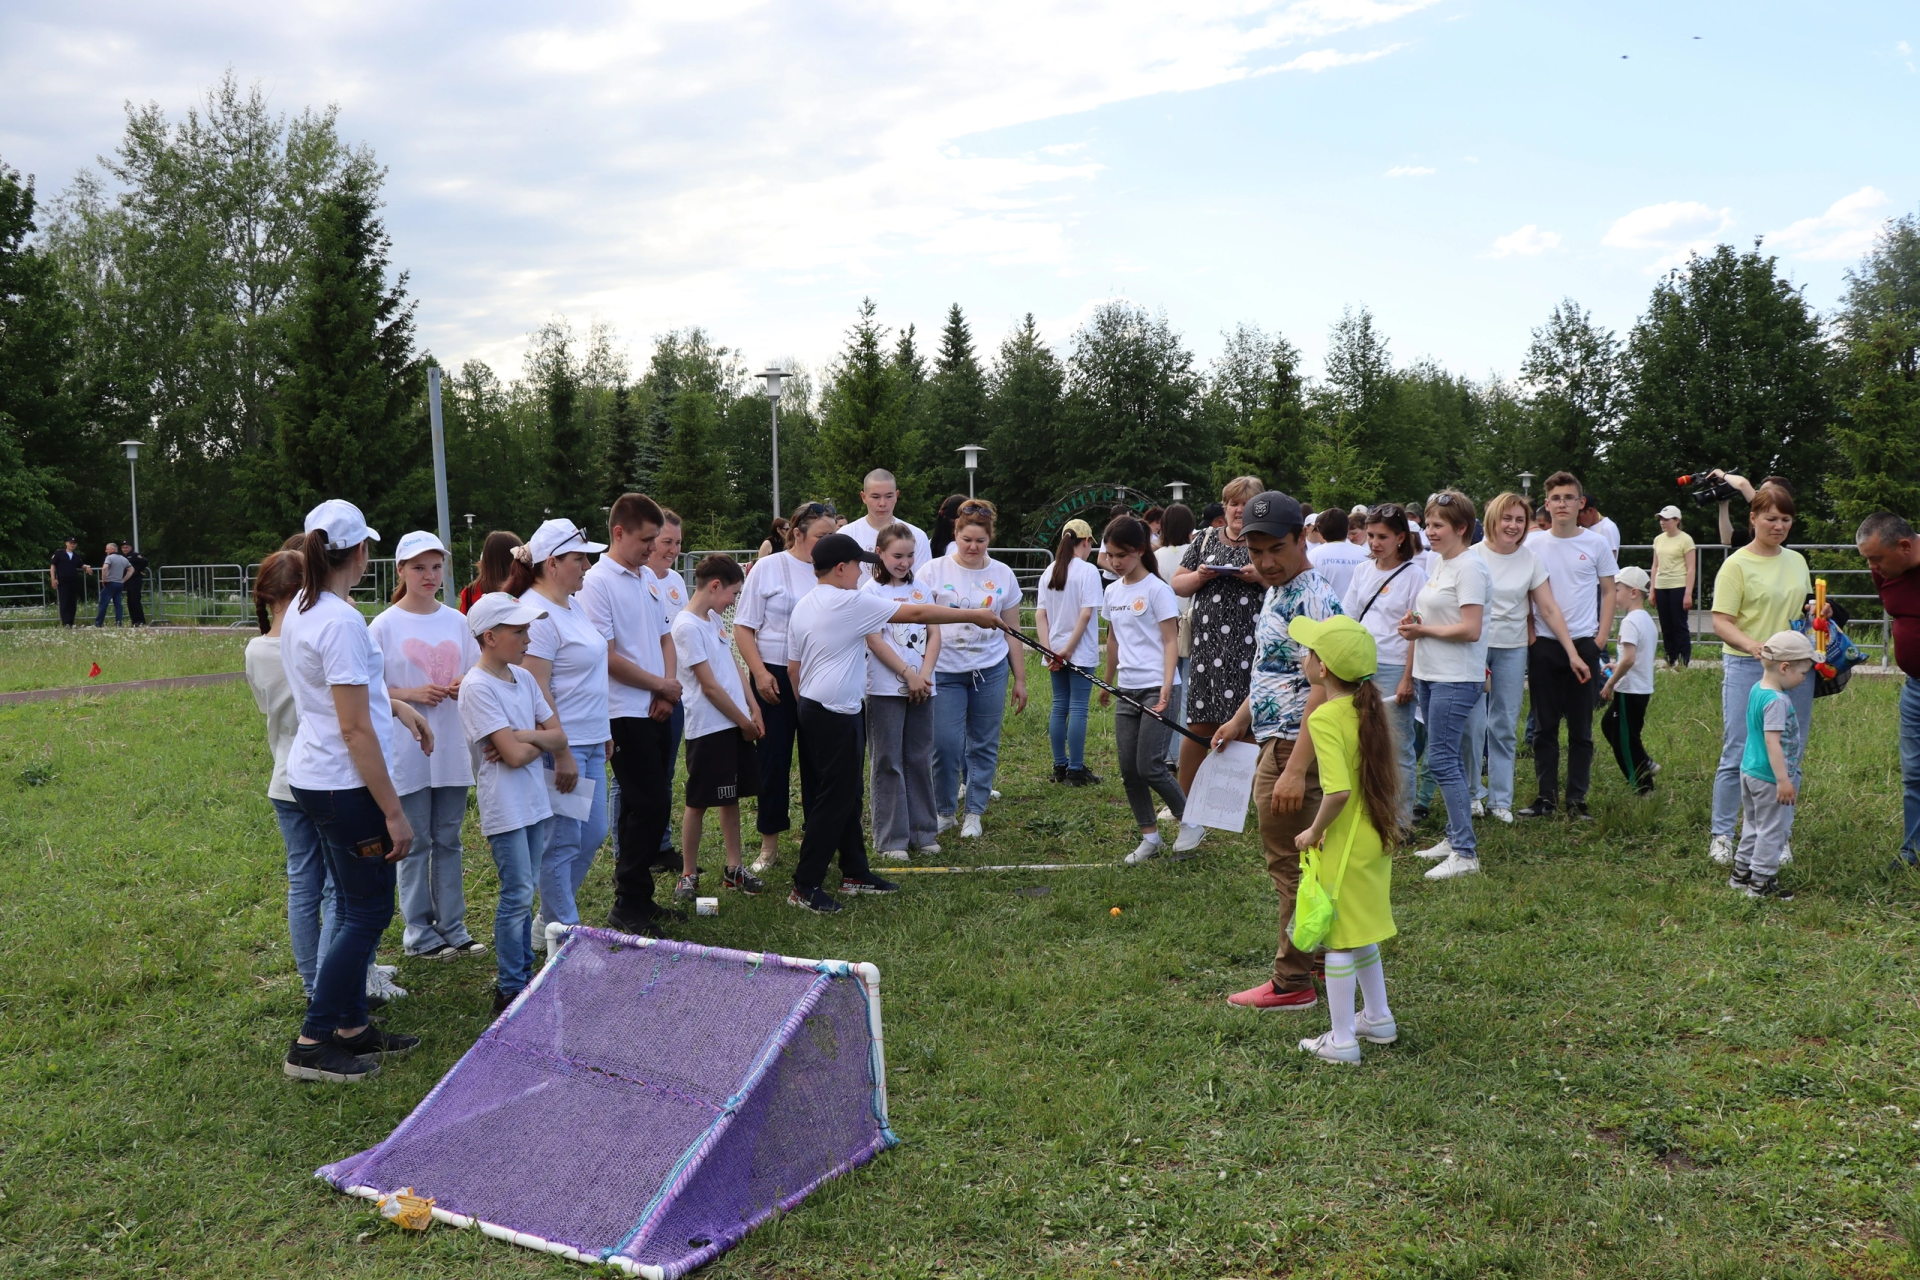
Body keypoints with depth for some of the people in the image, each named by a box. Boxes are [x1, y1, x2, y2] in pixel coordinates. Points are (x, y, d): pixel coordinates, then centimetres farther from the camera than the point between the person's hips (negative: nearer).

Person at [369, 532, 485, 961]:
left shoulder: (456, 621, 6)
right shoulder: (385, 626, -6)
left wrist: (466, 687, -8)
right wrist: (412, 694, -19)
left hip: (453, 748, 4)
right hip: (408, 752, -4)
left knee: (449, 840, 12)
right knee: (416, 842, 5)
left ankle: (453, 927, 21)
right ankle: (418, 933, 16)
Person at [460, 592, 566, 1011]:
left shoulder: (523, 677, 8)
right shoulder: (478, 687, -15)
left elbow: (559, 738, 5)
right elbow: (514, 756, -20)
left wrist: (522, 736, -11)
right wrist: (541, 740, -2)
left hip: (534, 801, 7)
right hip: (505, 808, -7)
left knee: (524, 893, 14)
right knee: (518, 895, -4)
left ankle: (523, 974, 24)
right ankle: (510, 990, 6)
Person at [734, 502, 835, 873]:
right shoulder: (768, 569, -3)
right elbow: (743, 627, -2)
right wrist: (760, 673, -11)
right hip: (775, 679, -2)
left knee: (817, 761, 8)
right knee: (773, 761, 5)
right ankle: (769, 843, 17)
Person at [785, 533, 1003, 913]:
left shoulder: (803, 606, 12)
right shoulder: (851, 602, -15)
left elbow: (793, 667, 16)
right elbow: (917, 614, -13)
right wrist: (975, 615, -6)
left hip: (813, 708, 10)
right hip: (836, 714, -10)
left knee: (847, 795, 17)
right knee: (835, 799, -4)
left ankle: (855, 873, 25)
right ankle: (805, 887, 0)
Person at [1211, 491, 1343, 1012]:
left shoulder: (1313, 601, -20)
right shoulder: (1276, 594, 12)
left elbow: (1321, 690, -27)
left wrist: (1295, 769, -31)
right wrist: (1240, 720, 19)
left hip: (1295, 750, -10)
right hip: (1275, 743, 10)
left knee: (1291, 866, 0)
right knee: (1299, 863, 19)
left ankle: (1292, 983, 11)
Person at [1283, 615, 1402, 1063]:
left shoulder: (1325, 717, -22)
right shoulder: (1367, 708, 2)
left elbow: (1338, 791, -30)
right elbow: (1384, 775, 10)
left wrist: (1314, 832, -16)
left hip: (1345, 843, -8)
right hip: (1377, 835, 8)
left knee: (1339, 938, 5)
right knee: (1360, 933, 23)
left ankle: (1341, 1040, 15)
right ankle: (1378, 1018, 37)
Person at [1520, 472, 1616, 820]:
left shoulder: (1596, 543, 1)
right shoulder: (1533, 544, 3)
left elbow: (1608, 591, 6)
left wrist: (1601, 636, -2)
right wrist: (1529, 635, -2)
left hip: (1584, 644, -1)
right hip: (1543, 645, 1)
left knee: (1581, 727, 4)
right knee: (1545, 725, 6)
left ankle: (1577, 798, 11)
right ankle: (1546, 796, 13)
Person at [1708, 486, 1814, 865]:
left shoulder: (1796, 560, 13)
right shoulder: (1737, 565, -6)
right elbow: (1720, 623, -12)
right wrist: (1753, 645, -29)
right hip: (1746, 670, -5)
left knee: (1788, 758, 9)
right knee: (1737, 757, -2)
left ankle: (1780, 836, 20)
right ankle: (1721, 835, 9)